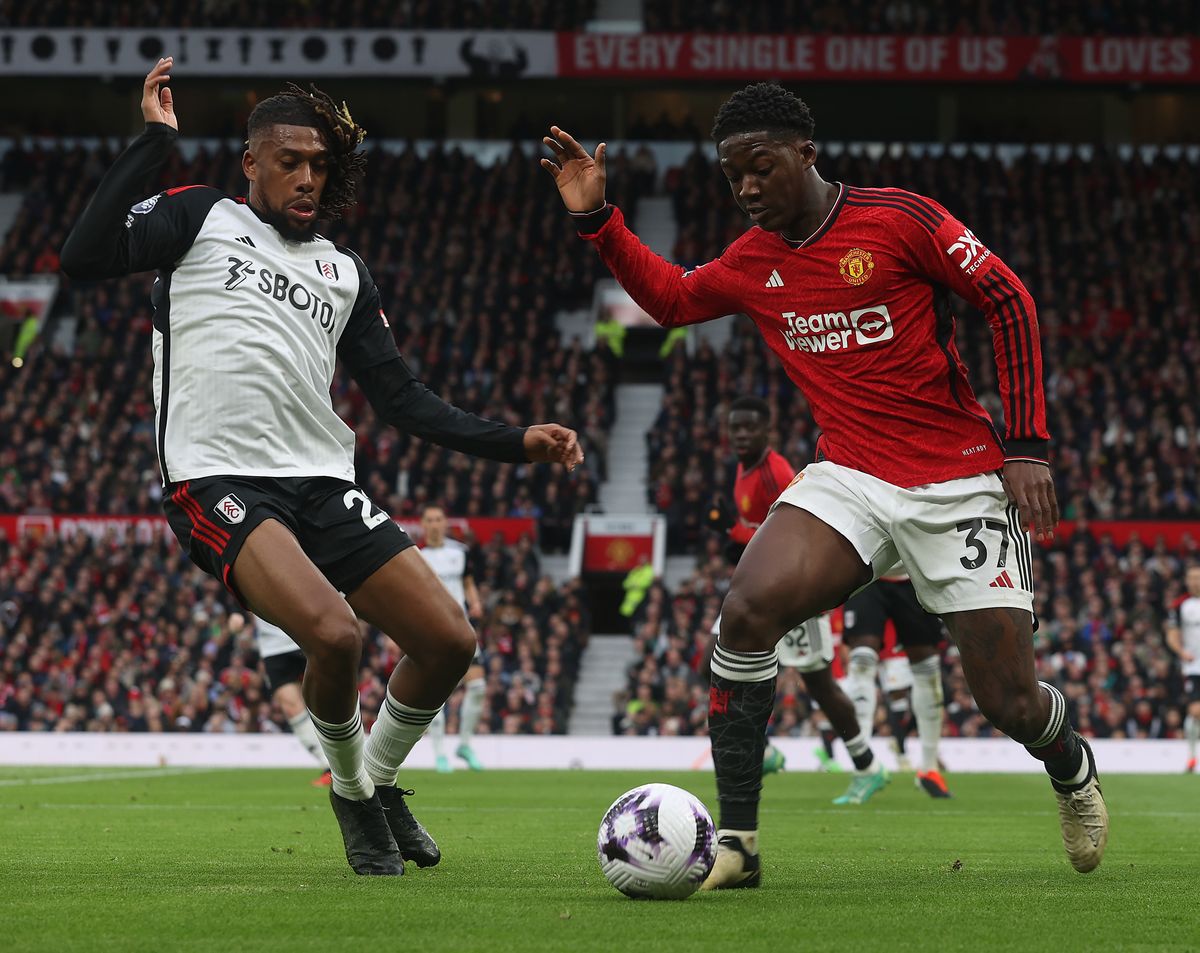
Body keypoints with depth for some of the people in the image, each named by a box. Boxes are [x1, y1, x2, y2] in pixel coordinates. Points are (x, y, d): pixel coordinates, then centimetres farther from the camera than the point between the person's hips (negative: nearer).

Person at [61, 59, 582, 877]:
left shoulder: (346, 273, 21)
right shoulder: (202, 218, 8)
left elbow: (403, 400, 19)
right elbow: (86, 258, -9)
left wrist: (517, 442, 10)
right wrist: (155, 141, -9)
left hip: (322, 485, 6)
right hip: (218, 480, -6)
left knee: (449, 641, -5)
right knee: (335, 634, -28)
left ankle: (380, 779, 24)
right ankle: (352, 792, 1)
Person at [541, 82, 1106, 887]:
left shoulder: (897, 219, -10)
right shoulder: (753, 262, 7)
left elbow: (1009, 302, -6)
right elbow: (670, 297, 25)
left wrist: (1027, 444, -9)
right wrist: (596, 220, 11)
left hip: (959, 483, -4)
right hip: (850, 478, 4)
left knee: (1010, 703, -3)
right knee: (750, 608, -23)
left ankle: (1073, 768, 35)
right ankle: (737, 837, -16)